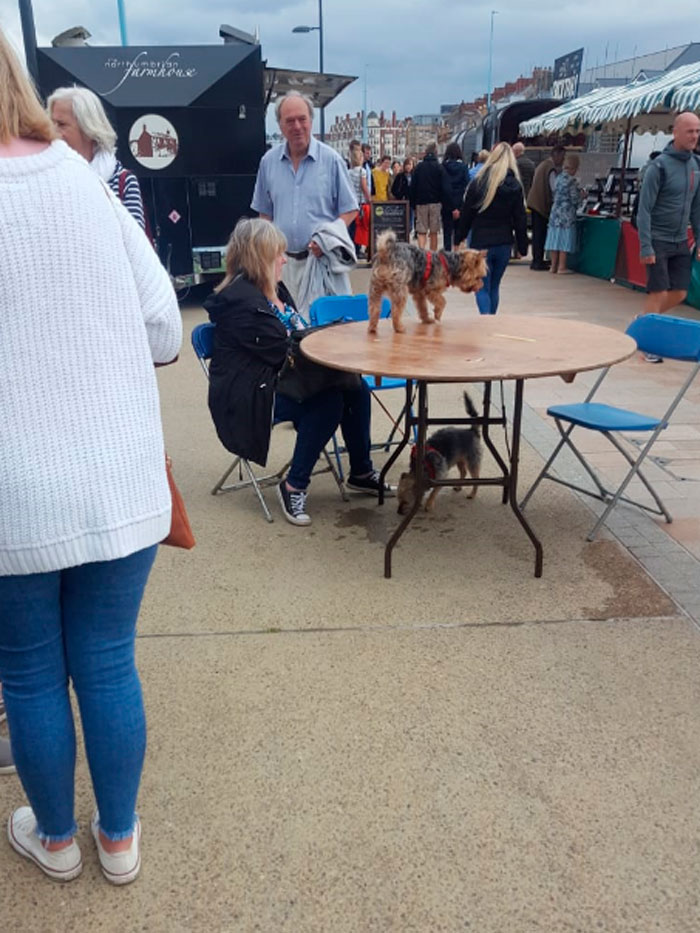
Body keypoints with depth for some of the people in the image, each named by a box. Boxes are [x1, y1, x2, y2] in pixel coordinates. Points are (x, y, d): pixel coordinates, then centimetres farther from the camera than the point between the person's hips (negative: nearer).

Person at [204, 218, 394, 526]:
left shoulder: (275, 290, 13)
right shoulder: (241, 300, -19)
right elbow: (283, 353, -21)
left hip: (277, 378, 9)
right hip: (248, 394, -9)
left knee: (355, 386, -6)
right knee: (328, 401, -28)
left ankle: (361, 472, 7)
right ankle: (293, 487, -16)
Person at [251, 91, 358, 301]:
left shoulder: (331, 159, -1)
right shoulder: (268, 161, 8)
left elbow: (350, 210, 1)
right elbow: (265, 213, 16)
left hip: (321, 257, -3)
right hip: (283, 259, 3)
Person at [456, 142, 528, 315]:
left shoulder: (478, 183, -6)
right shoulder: (515, 186, 0)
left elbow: (466, 215, -2)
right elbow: (520, 220, 2)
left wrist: (458, 239, 9)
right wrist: (522, 247, 8)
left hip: (481, 243, -3)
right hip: (504, 243, 3)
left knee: (482, 288, 0)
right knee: (494, 286, 16)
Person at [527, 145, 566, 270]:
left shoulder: (543, 165, 17)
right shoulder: (552, 169, -13)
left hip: (535, 202, 9)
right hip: (542, 204, -9)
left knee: (537, 233, 13)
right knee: (540, 234, -5)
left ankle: (536, 260, 19)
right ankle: (538, 262, -3)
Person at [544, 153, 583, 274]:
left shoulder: (559, 177, 6)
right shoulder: (573, 181, -13)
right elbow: (575, 200, -11)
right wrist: (582, 195, 9)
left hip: (555, 213, 6)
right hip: (567, 215, -6)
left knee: (555, 240, 9)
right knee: (564, 241, -1)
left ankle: (553, 266, 14)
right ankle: (561, 267, 2)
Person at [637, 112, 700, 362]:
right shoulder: (660, 166, -12)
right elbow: (644, 209, -14)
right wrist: (645, 247, -18)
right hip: (658, 240, -6)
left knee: (679, 293, 7)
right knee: (659, 292, -5)